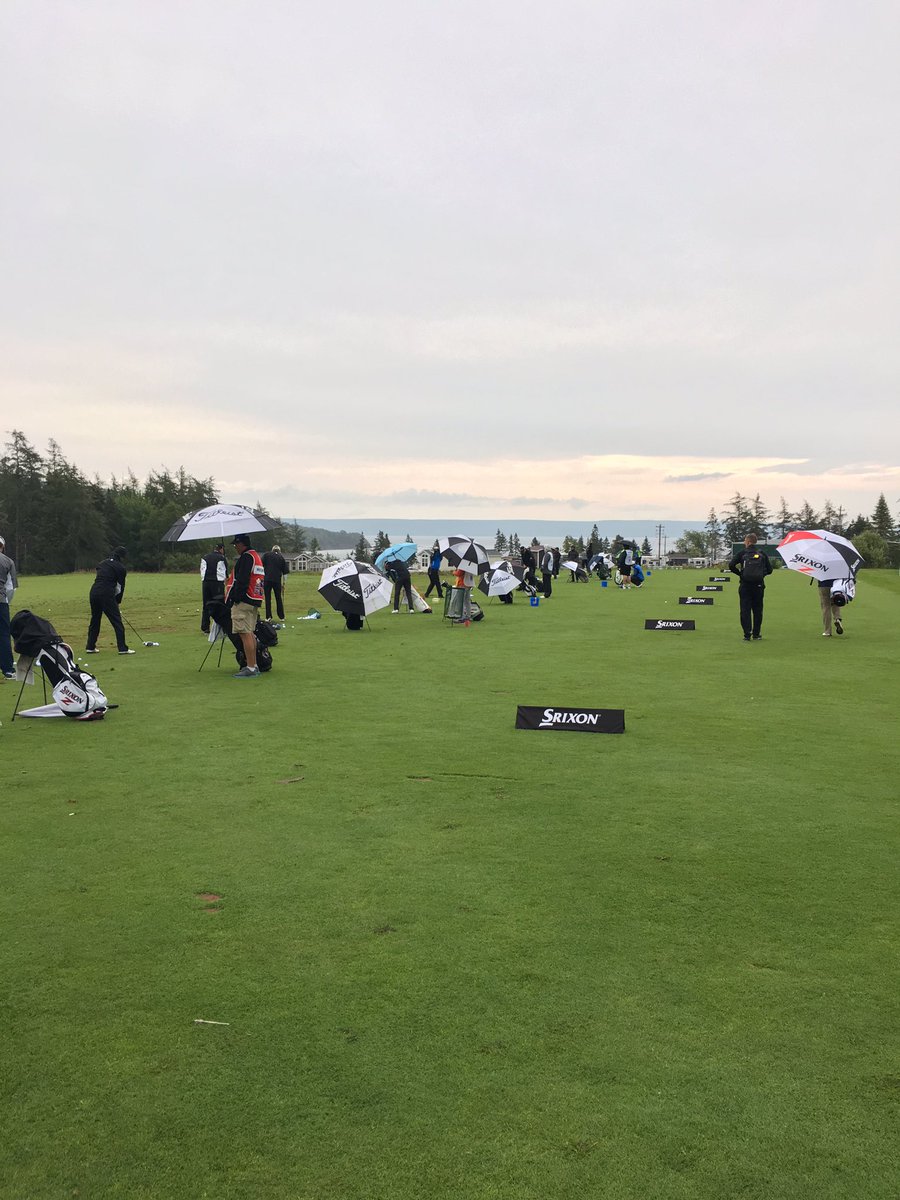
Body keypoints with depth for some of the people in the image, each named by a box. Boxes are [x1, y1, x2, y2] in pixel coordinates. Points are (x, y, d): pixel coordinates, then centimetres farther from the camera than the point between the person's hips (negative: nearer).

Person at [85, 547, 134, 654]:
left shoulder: (103, 563, 20)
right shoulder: (121, 568, 3)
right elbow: (120, 586, 5)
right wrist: (117, 602, 19)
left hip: (94, 592, 6)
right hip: (106, 594, -6)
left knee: (94, 620, 18)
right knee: (117, 621, -2)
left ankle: (90, 647, 23)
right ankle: (122, 648, -5)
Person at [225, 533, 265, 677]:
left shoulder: (246, 557, -12)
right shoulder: (257, 557, 19)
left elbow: (241, 581, -19)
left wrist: (232, 598, -17)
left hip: (243, 601, -10)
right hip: (255, 601, 10)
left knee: (245, 634, -9)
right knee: (250, 633, 15)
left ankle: (250, 668, -10)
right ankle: (254, 666, 20)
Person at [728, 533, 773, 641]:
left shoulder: (742, 553, -1)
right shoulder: (762, 554, 5)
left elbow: (731, 565, -10)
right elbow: (769, 569, 5)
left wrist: (740, 573, 4)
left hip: (745, 585, -2)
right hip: (759, 586, 2)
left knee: (745, 610, 3)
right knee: (757, 610, 11)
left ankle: (747, 635, -1)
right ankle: (756, 634, 13)